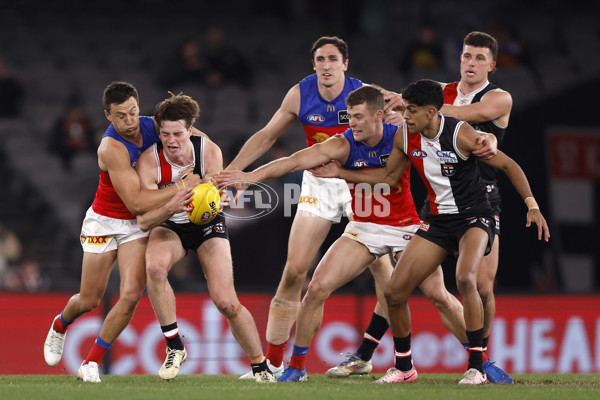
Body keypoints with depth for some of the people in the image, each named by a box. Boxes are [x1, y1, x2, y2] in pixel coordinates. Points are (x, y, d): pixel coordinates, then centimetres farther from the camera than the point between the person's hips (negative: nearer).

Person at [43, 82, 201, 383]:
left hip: (139, 225, 4)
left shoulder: (153, 126, -11)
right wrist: (180, 188, -29)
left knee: (131, 295, -14)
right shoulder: (112, 148, -29)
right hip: (104, 222, -4)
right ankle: (60, 325, 45)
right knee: (89, 301, 8)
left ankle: (91, 363, 0)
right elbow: (136, 202, -32)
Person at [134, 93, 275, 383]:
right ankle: (174, 347, -19)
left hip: (207, 227, 0)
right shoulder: (149, 161, -23)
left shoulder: (210, 152, -20)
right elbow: (143, 221, -27)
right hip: (169, 227, 0)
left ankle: (260, 366, 10)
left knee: (225, 301, -13)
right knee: (154, 266, -35)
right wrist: (170, 207, -48)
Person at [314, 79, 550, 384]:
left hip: (473, 216, -6)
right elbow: (388, 174, 15)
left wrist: (532, 205, -16)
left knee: (465, 278, -33)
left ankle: (476, 367, -24)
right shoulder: (405, 137, -4)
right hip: (438, 219, 6)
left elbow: (508, 165, -10)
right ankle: (403, 366, 19)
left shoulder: (461, 135, -20)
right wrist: (340, 173, 9)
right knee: (394, 291, -2)